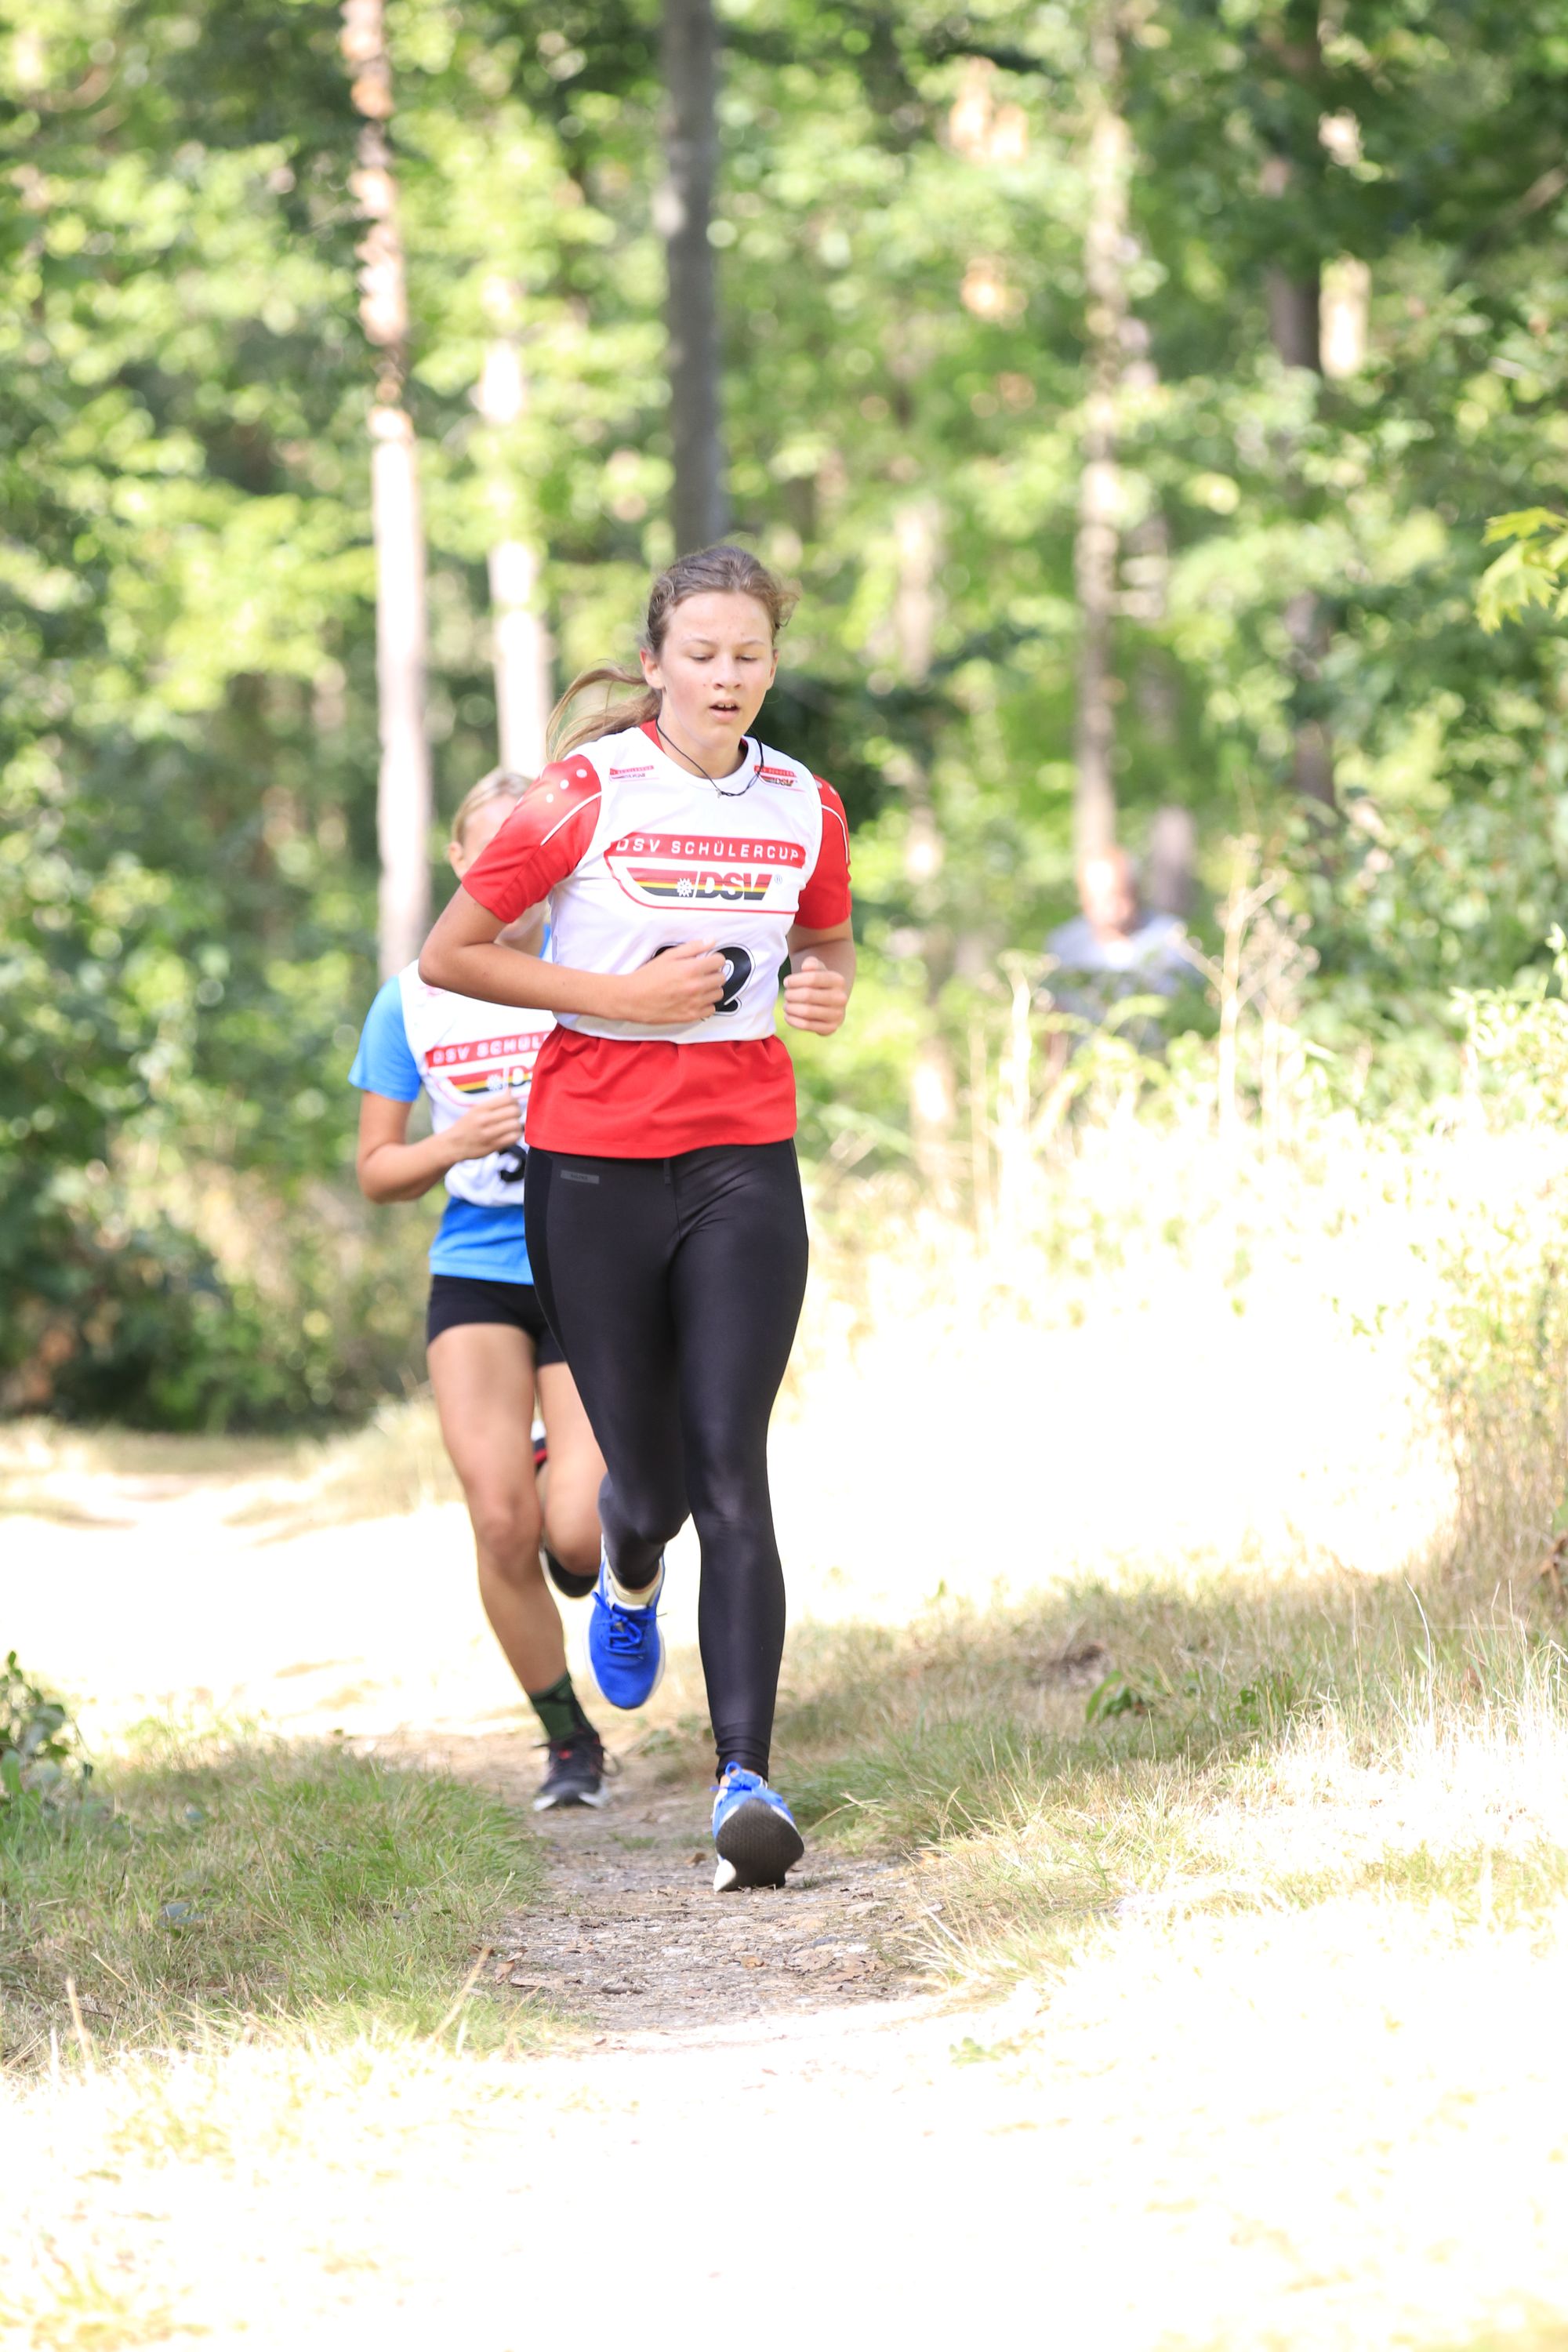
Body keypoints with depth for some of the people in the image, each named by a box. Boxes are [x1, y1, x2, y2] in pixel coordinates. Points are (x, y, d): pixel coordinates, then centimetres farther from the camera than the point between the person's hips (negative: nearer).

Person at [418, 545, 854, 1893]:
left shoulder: (804, 807, 5)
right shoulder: (585, 795, -7)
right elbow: (449, 956, -3)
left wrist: (830, 991, -1)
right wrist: (618, 994, -13)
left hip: (744, 1162, 1)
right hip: (592, 1167, -1)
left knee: (731, 1470, -13)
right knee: (646, 1484, 5)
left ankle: (747, 1779, -16)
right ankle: (631, 1578, 45)